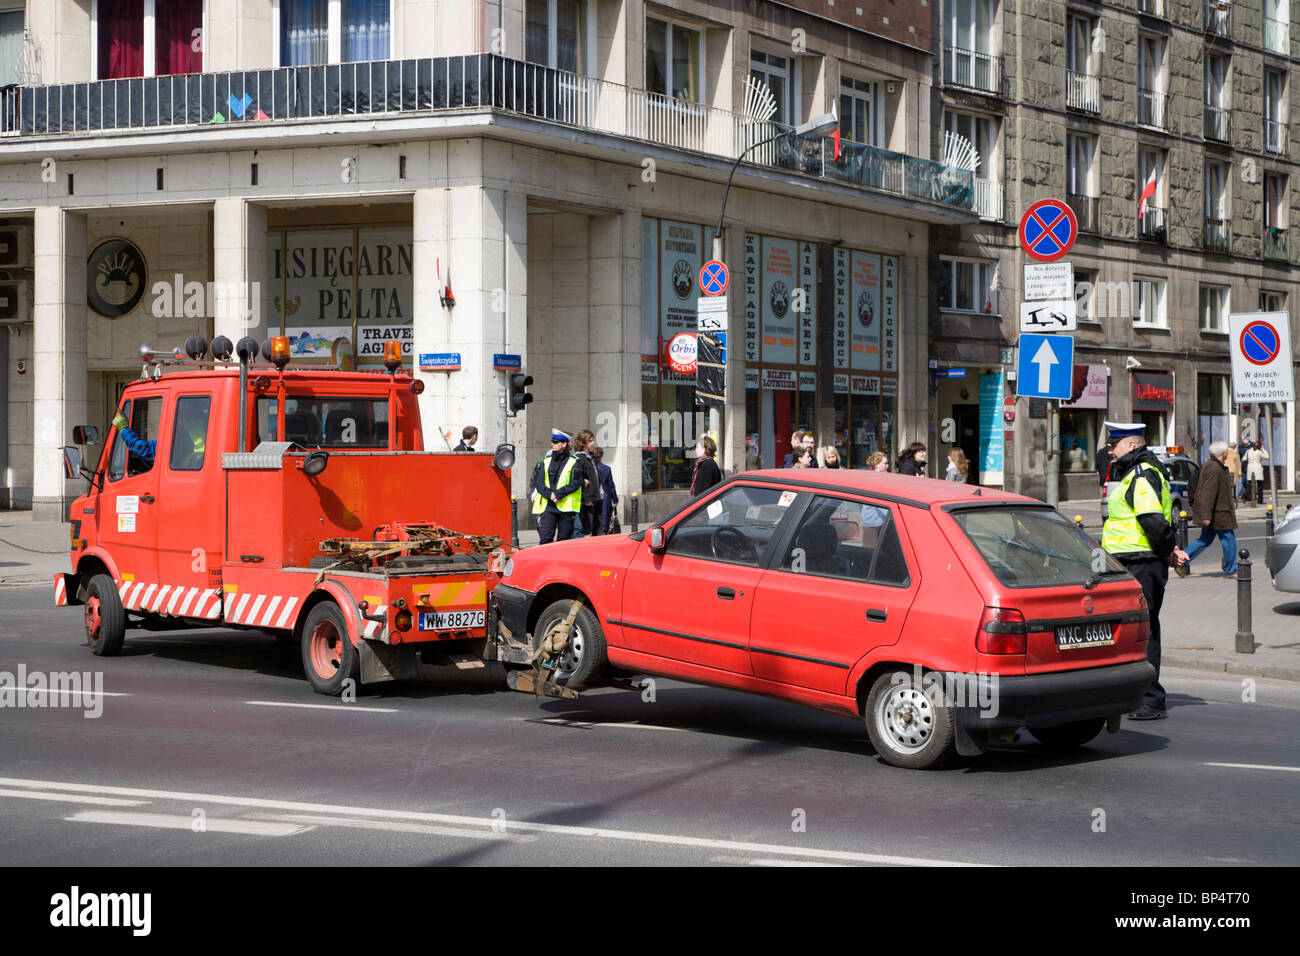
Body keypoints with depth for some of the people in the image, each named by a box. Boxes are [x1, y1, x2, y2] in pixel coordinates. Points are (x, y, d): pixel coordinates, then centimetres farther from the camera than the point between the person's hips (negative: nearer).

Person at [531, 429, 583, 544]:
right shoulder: (546, 461, 13)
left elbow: (575, 483, -9)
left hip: (565, 506, -3)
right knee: (545, 538, -9)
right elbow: (539, 483, 7)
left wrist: (559, 494, -17)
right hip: (548, 506, 3)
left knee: (564, 539, 4)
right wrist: (549, 494, -12)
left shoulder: (573, 462, 1)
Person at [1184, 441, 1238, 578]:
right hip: (1218, 513, -10)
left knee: (1205, 539, 14)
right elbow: (1208, 493, -27)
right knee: (1228, 539, 1)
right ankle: (1230, 571, 9)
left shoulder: (1213, 465, 12)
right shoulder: (1214, 469, -22)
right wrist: (1206, 516, -29)